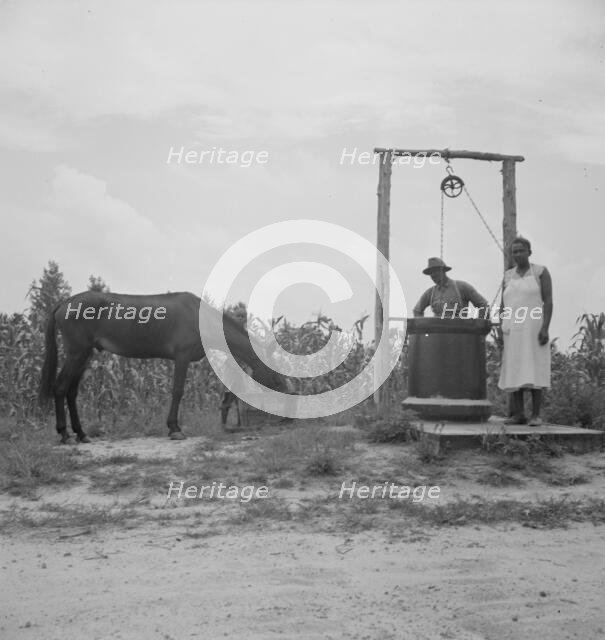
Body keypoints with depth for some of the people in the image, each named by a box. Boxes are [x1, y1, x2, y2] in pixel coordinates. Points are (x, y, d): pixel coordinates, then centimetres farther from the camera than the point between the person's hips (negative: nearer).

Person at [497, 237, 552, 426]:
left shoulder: (541, 272, -1)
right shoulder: (508, 276, 12)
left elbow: (549, 301, -7)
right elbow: (504, 307, 11)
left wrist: (545, 328, -18)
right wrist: (501, 333, 3)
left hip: (534, 328, -4)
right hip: (513, 331, 4)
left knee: (534, 372, -9)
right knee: (515, 372, 0)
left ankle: (536, 415, -4)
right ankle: (519, 415, 4)